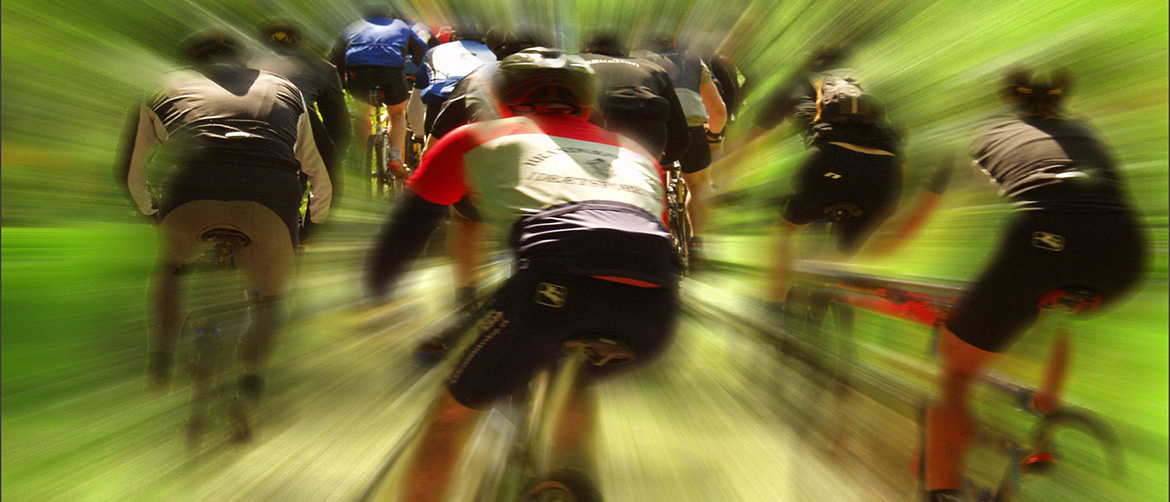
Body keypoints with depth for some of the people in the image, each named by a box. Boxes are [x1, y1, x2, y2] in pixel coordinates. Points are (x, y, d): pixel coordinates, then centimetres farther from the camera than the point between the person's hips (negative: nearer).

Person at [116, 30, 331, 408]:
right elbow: (319, 174, 37)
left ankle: (161, 359, 22)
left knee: (172, 264, 33)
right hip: (274, 196, 0)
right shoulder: (285, 90, 35)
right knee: (271, 297, 24)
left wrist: (149, 211, 56)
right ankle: (252, 370, 1)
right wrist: (315, 221, 52)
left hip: (193, 192, 0)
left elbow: (131, 172, 37)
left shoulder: (167, 88, 32)